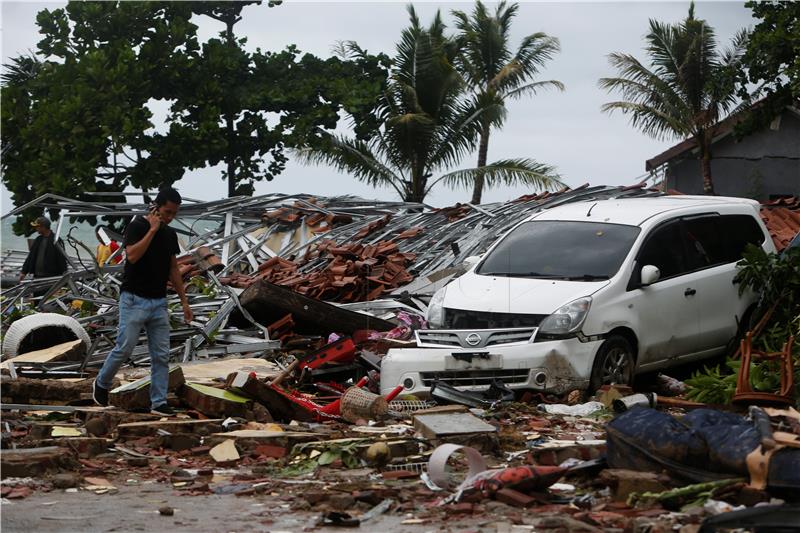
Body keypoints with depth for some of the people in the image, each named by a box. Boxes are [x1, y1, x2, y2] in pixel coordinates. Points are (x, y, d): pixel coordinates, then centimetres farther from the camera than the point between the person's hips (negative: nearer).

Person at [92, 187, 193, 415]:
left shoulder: (170, 234, 10)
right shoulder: (137, 226, -11)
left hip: (159, 302, 6)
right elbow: (132, 255, -27)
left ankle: (159, 403, 5)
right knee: (124, 349, -5)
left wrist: (184, 301, 12)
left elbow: (173, 269, 15)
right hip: (134, 300, -6)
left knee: (161, 355, 2)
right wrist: (152, 230, -23)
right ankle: (102, 383, 20)